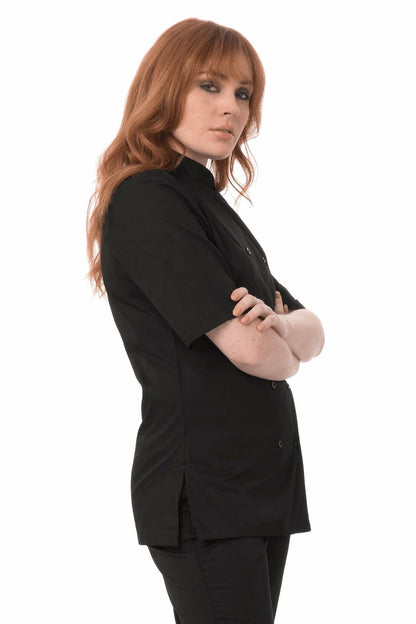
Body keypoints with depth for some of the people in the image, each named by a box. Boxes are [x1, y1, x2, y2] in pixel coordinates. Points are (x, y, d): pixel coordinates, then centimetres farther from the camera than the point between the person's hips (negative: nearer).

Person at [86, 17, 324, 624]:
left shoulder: (210, 205, 19)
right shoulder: (146, 200, -12)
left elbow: (313, 331, 14)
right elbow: (248, 351, -20)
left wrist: (280, 327, -10)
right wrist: (283, 349, 4)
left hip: (263, 483, 9)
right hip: (204, 493, -9)